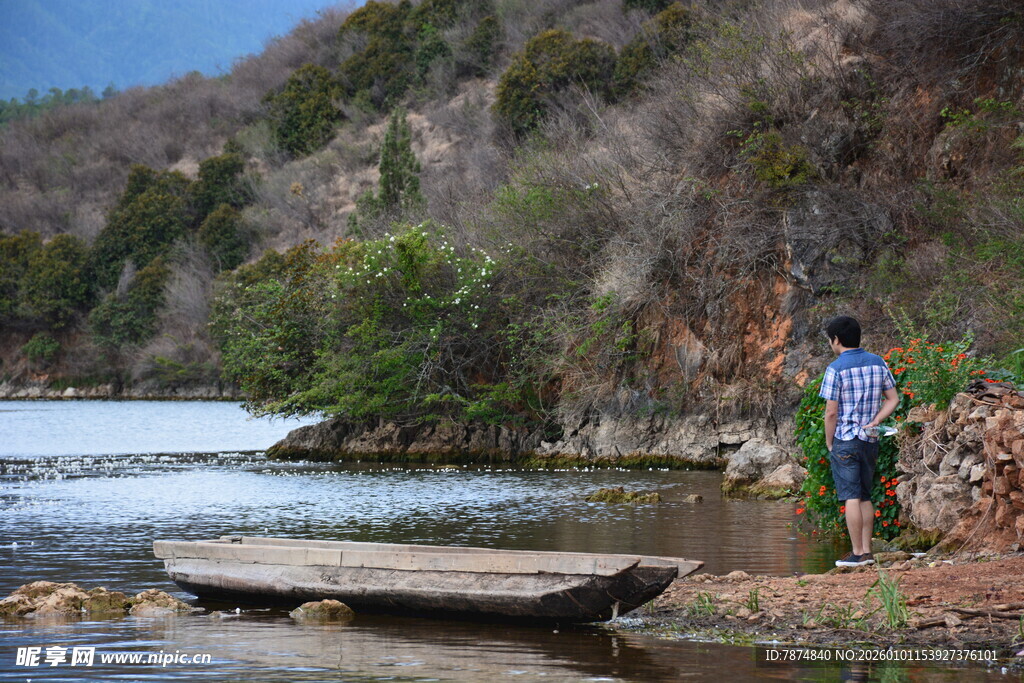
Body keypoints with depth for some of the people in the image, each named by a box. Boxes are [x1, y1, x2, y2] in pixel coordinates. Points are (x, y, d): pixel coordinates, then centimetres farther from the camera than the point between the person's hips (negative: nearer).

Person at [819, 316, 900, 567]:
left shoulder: (836, 369, -12)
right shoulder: (878, 363, 6)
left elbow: (831, 411, -12)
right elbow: (893, 399, 6)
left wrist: (829, 443, -1)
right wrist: (874, 422, 0)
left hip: (845, 441, -6)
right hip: (870, 440, 6)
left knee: (851, 497, -3)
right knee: (865, 496, 14)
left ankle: (857, 554, -3)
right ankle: (867, 551, 14)